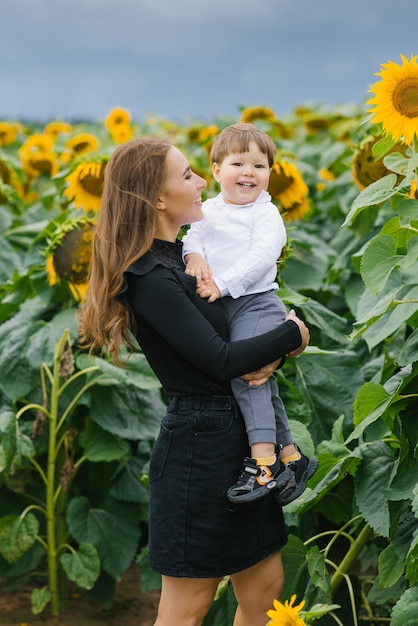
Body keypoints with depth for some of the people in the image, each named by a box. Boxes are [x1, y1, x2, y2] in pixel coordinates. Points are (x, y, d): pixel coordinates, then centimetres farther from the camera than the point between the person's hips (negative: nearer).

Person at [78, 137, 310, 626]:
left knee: (264, 587, 15)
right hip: (200, 443, -9)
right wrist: (292, 335, -6)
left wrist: (269, 356, -9)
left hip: (238, 437, 9)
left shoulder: (182, 256, 11)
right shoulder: (150, 279, -18)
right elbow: (221, 360, -22)